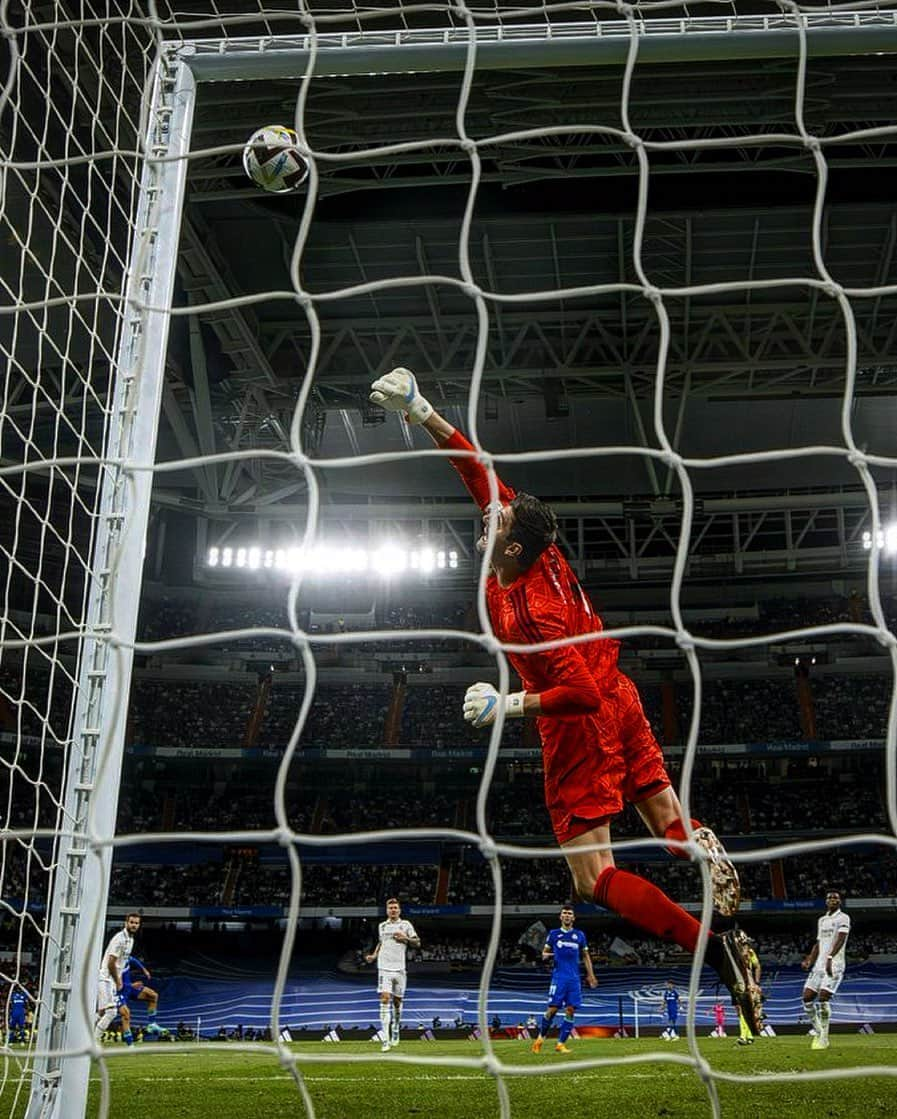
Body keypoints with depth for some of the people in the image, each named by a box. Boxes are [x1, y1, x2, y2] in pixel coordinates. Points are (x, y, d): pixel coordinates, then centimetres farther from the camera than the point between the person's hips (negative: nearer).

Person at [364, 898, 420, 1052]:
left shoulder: (406, 925, 5)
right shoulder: (382, 926, 13)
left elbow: (417, 943, 4)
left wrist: (405, 938, -12)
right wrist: (374, 955, 13)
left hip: (399, 968, 0)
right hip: (384, 968, 0)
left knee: (397, 1001, 8)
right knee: (385, 999, -13)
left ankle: (396, 1032, 32)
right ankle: (385, 1040, -18)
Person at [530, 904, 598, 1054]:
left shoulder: (579, 935, 11)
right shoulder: (554, 934, 7)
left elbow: (585, 956, 18)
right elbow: (545, 952, 13)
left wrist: (590, 975, 10)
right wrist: (546, 955, -12)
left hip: (574, 979, 2)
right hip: (558, 977, -2)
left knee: (571, 1011, -5)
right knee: (552, 1009, -8)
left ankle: (560, 1044, 1)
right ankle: (540, 1038, 11)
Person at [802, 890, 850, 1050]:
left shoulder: (843, 918, -3)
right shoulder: (822, 920, 20)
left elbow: (840, 940, -17)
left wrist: (830, 958, -31)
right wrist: (809, 960, 14)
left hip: (834, 964, -7)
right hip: (819, 964, 7)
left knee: (823, 997, -17)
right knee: (807, 997, -2)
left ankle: (823, 1038, -9)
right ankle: (818, 1031, 12)